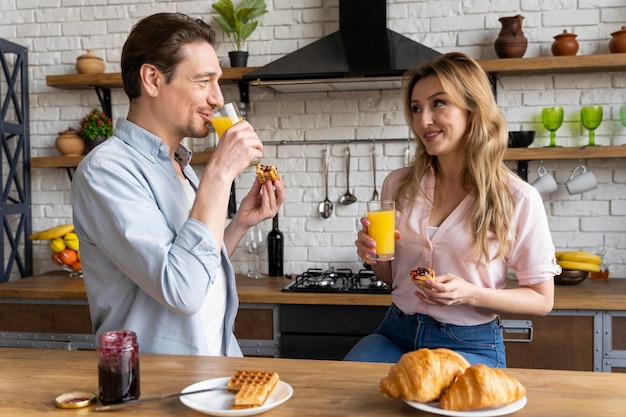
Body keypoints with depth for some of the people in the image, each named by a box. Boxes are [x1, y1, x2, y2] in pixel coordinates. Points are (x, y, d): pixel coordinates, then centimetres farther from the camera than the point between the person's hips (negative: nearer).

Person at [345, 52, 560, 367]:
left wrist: (470, 294, -19)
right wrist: (374, 257, -8)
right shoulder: (398, 185, 2)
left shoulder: (518, 199, -10)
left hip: (470, 346, -3)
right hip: (396, 334, 4)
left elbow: (541, 300, -3)